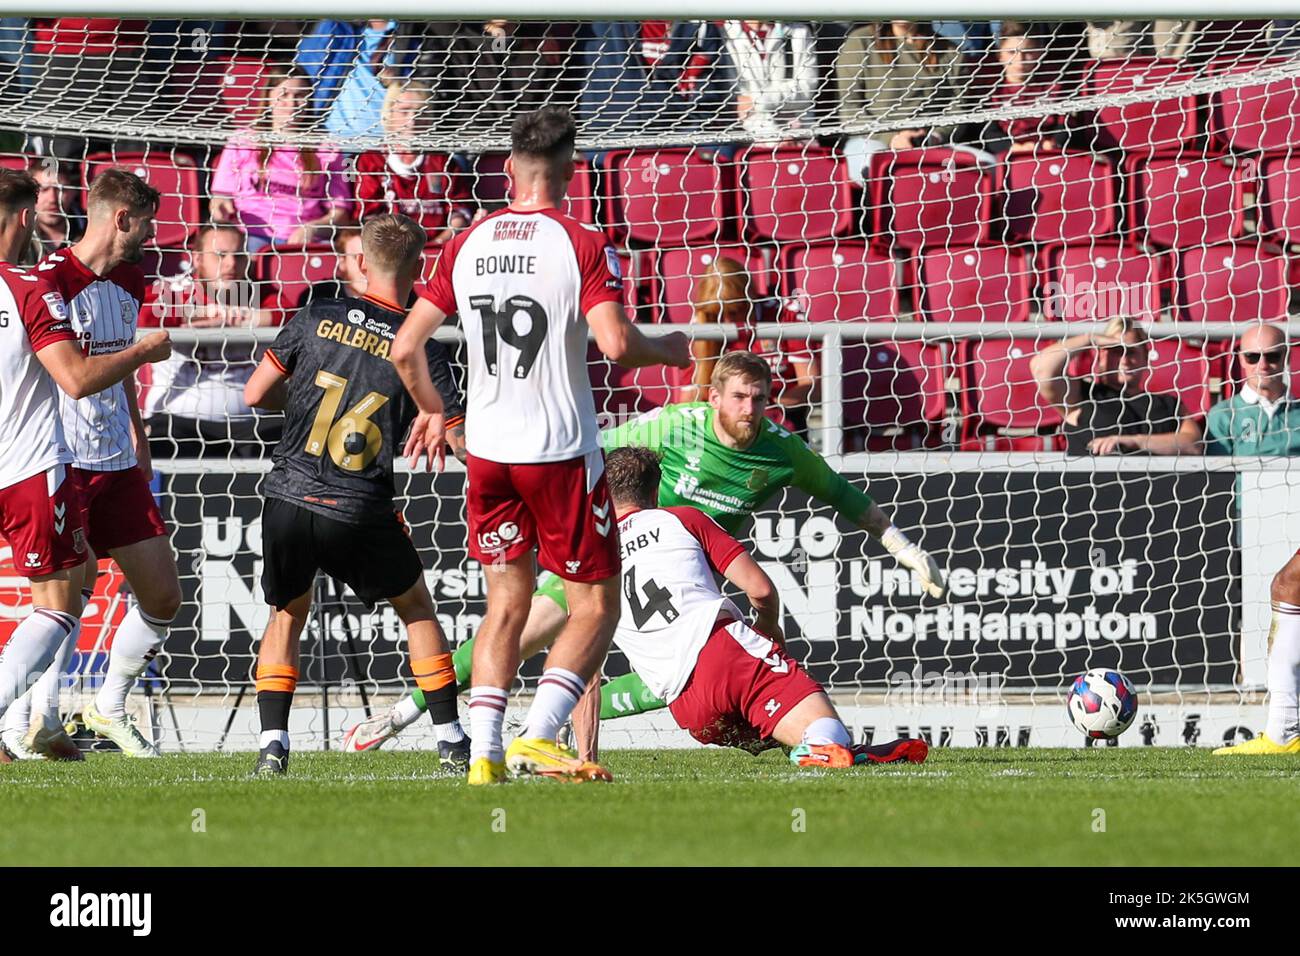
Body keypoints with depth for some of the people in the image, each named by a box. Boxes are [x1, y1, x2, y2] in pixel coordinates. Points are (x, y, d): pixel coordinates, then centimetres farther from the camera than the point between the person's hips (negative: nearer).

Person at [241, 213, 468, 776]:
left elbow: (254, 395, 6)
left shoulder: (316, 319, 1)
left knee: (288, 614, 23)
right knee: (416, 607, 22)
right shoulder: (425, 351, -1)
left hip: (288, 498, 1)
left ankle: (272, 744, 10)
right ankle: (451, 743, 19)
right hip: (361, 513, -1)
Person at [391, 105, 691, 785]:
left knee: (507, 602, 14)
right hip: (560, 450, -5)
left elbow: (405, 347, 6)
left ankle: (484, 751, 2)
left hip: (486, 449, 5)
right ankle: (538, 736, -12)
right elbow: (615, 344, -22)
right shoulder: (582, 245, -9)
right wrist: (669, 351, -1)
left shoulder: (467, 244, 5)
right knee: (596, 607, 5)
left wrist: (432, 412, 23)